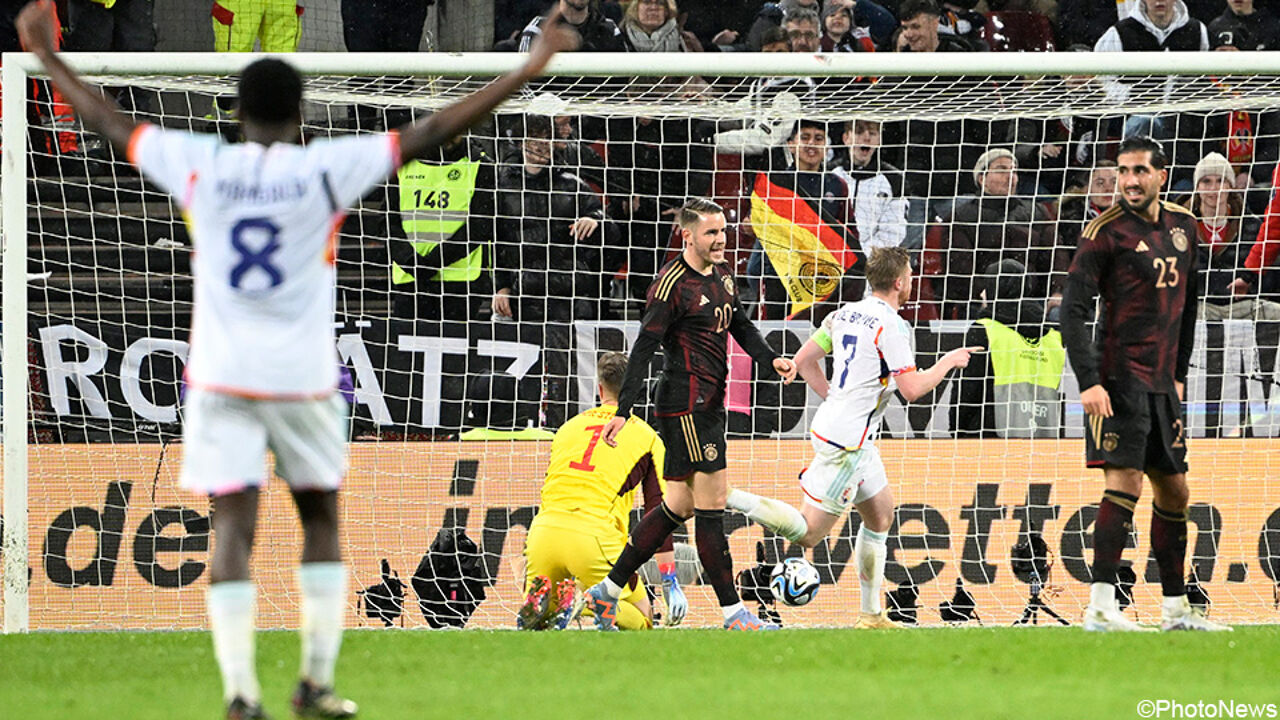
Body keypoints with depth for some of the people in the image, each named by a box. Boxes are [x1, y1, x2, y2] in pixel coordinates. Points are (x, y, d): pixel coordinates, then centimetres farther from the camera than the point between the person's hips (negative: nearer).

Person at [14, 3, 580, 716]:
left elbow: (107, 120, 9)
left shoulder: (201, 166, -2)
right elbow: (430, 133, -8)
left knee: (233, 527, -2)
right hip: (303, 377, -1)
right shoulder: (326, 169, -7)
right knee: (322, 518, 16)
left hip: (222, 378, 1)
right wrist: (528, 72, -5)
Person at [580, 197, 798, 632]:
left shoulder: (720, 275, 13)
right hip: (685, 406, -10)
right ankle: (733, 614, -5)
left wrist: (771, 360, 4)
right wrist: (623, 411, -20)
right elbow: (645, 348, -16)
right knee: (711, 501, -8)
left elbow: (741, 327, 23)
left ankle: (606, 593, 21)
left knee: (679, 506, 13)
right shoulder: (672, 284, -14)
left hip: (710, 406, 10)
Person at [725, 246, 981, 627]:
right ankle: (726, 496, -16)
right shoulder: (893, 326, -16)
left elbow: (803, 361, 14)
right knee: (809, 531, -7)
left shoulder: (845, 314, 9)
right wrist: (947, 363, -1)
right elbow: (912, 389, -17)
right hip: (847, 442, -10)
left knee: (880, 516, 18)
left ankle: (872, 615, 22)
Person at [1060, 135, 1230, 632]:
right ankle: (1101, 607, -17)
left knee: (1174, 492, 11)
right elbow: (1073, 310, -13)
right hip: (1120, 380, -7)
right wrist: (1088, 382, -21)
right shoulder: (1106, 232, -9)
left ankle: (1176, 609, 19)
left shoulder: (1184, 227, 12)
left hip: (1162, 383, 7)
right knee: (1126, 481, -16)